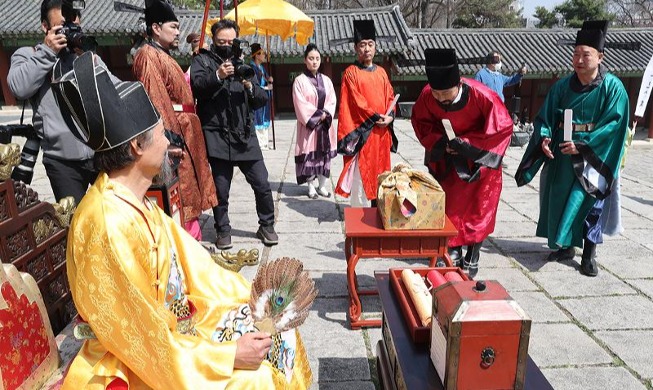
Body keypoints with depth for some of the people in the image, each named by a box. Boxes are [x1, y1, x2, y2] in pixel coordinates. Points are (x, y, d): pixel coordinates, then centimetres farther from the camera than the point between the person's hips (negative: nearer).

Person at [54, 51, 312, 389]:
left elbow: (193, 261, 5)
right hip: (141, 361, -8)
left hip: (172, 326, 8)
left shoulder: (135, 203, 0)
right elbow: (146, 338, -25)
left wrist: (254, 298, 1)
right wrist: (230, 356, -19)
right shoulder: (109, 225, -29)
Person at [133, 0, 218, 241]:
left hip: (182, 132, 11)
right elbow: (154, 101, -20)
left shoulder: (164, 57, 20)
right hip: (173, 134, -11)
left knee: (189, 191, 15)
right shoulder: (149, 56, -11)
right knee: (180, 196, -7)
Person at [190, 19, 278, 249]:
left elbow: (262, 100, 13)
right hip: (217, 137, -3)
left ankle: (266, 226, 22)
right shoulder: (203, 60, 8)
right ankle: (223, 231, 22)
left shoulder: (243, 64, 18)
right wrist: (217, 76, -27)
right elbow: (196, 85, -12)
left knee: (262, 185, 3)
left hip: (245, 136, 3)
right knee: (221, 189, 4)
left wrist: (250, 87, -7)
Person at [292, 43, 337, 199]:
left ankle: (322, 185, 17)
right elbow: (300, 104, -10)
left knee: (325, 153, 6)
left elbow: (332, 101, 6)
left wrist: (325, 115, -11)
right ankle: (311, 186, 10)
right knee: (309, 154, -1)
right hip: (308, 124, -4)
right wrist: (317, 115, -13)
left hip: (325, 124, 4)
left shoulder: (326, 80, 11)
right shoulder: (299, 81, -3)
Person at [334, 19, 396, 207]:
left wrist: (390, 116, -8)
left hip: (382, 131, 6)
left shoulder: (381, 72, 13)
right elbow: (356, 102, -12)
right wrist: (376, 117, -16)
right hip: (361, 131, -6)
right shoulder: (351, 72, -4)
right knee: (361, 173, -3)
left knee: (380, 171, 10)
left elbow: (390, 97, 11)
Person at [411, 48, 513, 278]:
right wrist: (440, 142, -20)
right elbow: (420, 121, -4)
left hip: (480, 157, -3)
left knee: (478, 208, 3)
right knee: (449, 205, 6)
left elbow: (503, 127, -20)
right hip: (448, 159, 3)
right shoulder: (427, 95, -23)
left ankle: (472, 256, 17)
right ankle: (454, 250, 21)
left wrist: (465, 143, -24)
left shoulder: (481, 95, -32)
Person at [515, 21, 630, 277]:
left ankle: (589, 254, 12)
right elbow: (546, 116, 4)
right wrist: (544, 137, -16)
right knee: (559, 199, 9)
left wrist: (583, 146, -21)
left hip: (593, 156, -4)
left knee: (589, 203, -2)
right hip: (561, 153, 4)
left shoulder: (613, 87, -9)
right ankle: (566, 246, 27)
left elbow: (614, 126, -13)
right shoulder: (562, 86, 1)